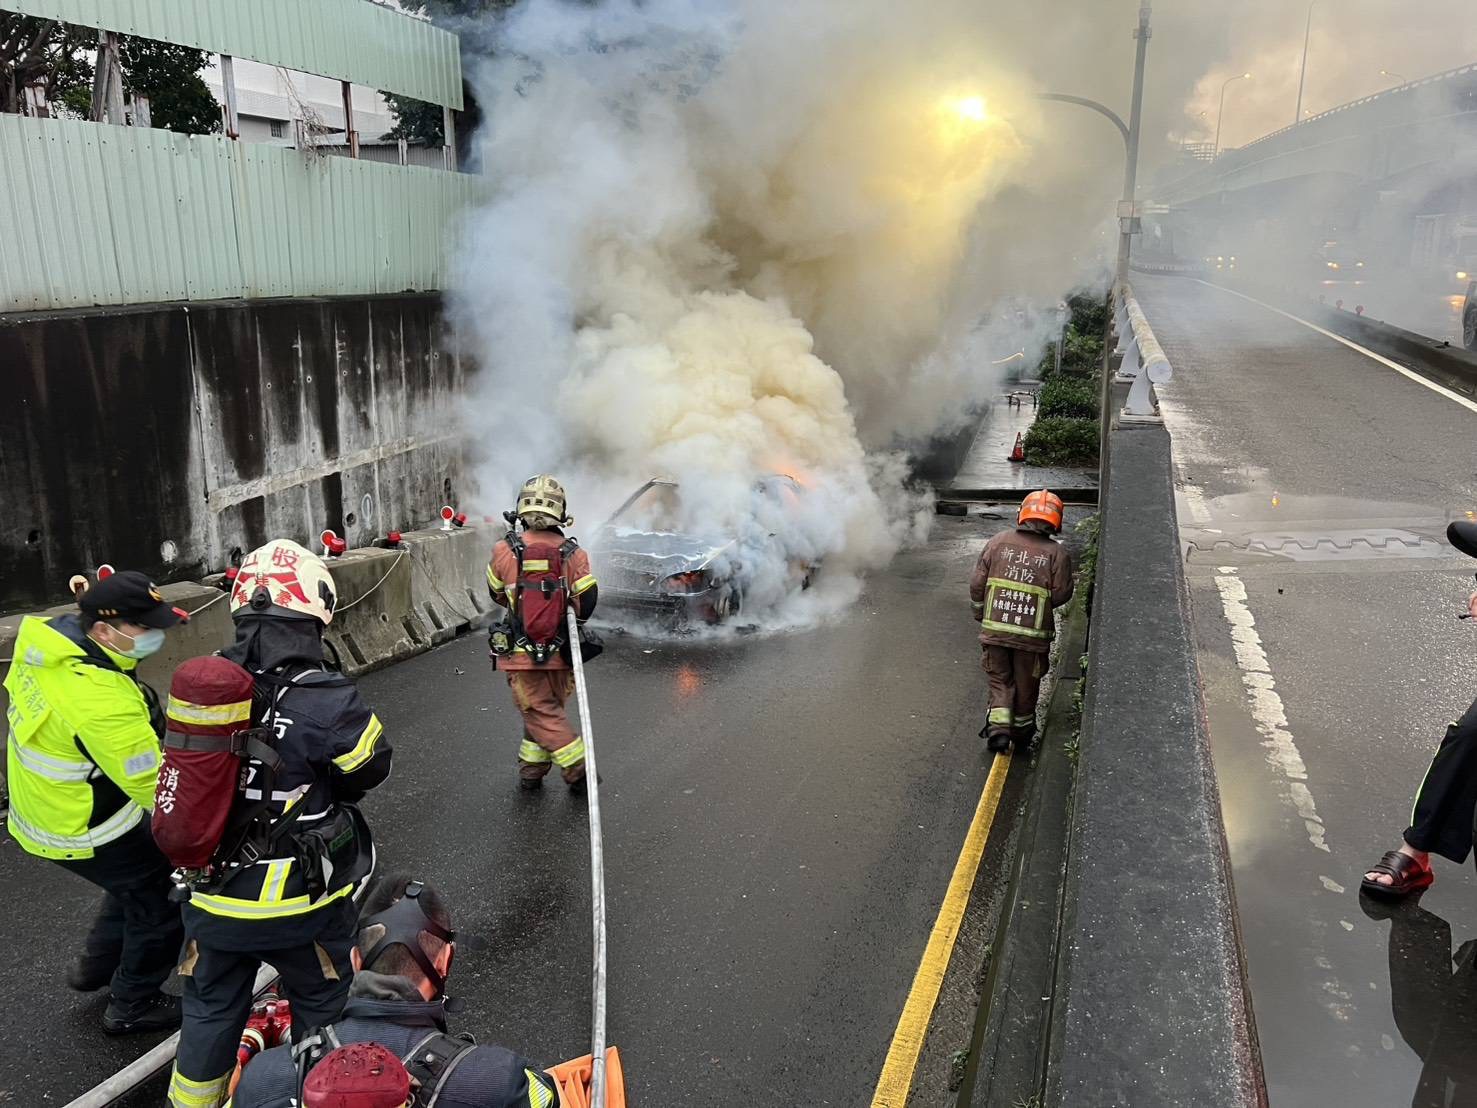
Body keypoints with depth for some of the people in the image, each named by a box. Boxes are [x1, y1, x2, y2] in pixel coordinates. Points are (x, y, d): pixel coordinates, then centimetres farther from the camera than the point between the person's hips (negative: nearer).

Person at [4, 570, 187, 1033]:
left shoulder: (46, 634, -13)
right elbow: (154, 787, -30)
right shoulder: (103, 701, -38)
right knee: (161, 903, 12)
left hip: (40, 805, 9)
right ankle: (132, 1007, 31)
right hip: (82, 833, -9)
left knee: (138, 878, 30)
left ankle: (96, 965, 49)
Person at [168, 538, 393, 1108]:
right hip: (299, 903, -4)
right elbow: (373, 767, -10)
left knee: (210, 1010, 25)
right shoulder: (325, 701, -27)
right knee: (320, 1004, 22)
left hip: (212, 897, 4)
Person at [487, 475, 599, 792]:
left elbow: (497, 595, 7)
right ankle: (532, 769, 26)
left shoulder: (505, 551, -8)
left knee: (541, 713, 4)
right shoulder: (574, 555, -8)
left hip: (520, 652, -2)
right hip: (559, 654, 2)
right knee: (549, 709, 19)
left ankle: (578, 771, -3)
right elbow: (586, 604, -8)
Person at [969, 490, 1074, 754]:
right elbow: (1061, 594, -6)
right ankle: (1021, 730, 31)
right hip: (1033, 633, -1)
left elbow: (977, 583, 1)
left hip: (994, 628, 1)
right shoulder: (1057, 553, -7)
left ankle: (998, 726, 1)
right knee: (1026, 683, 17)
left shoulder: (998, 542, -2)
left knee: (1000, 679, 16)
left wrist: (979, 612, 17)